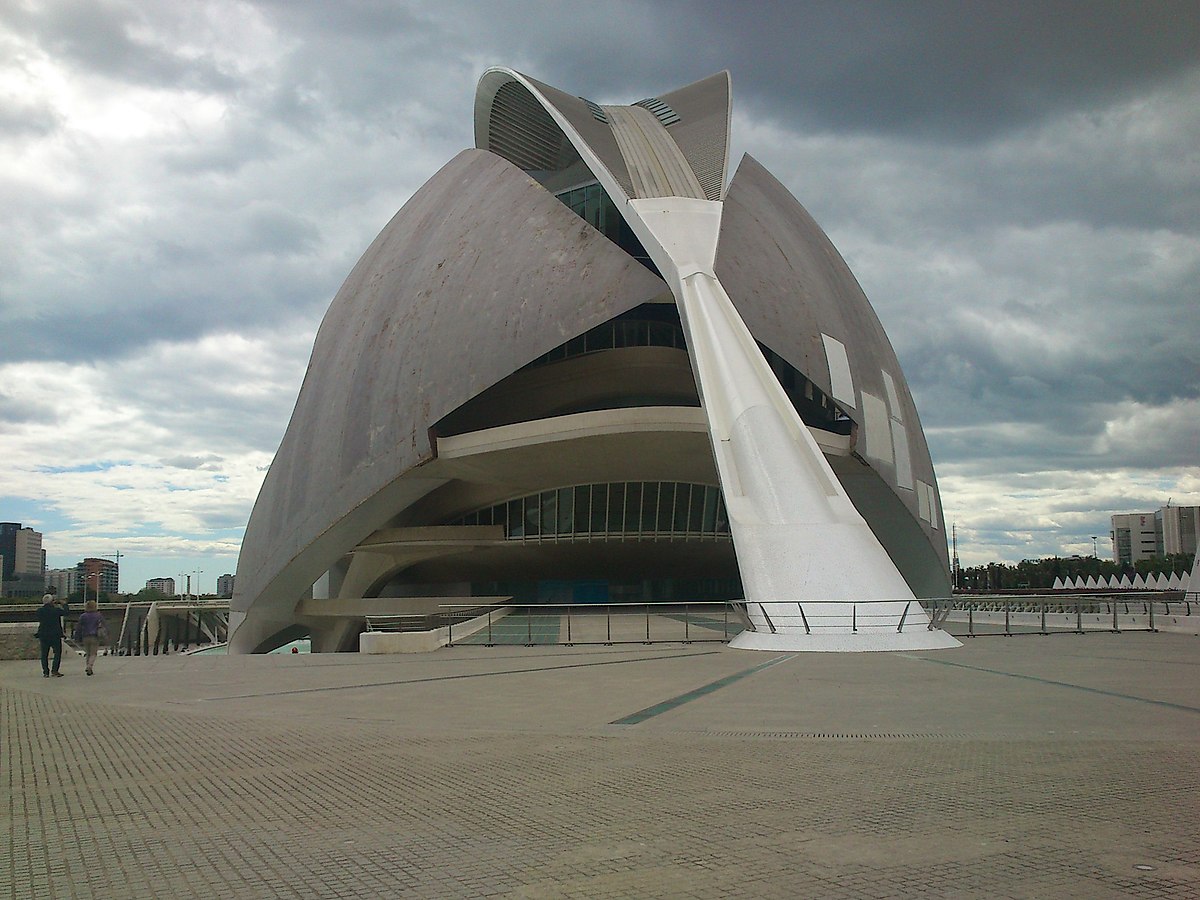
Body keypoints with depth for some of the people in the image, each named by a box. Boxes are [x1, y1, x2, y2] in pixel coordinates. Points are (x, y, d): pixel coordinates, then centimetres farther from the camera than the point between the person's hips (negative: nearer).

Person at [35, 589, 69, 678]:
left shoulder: (40, 610, -4)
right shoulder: (56, 610, -14)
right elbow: (65, 612, 0)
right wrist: (64, 605, 20)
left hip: (43, 635, 4)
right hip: (55, 635, -3)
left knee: (44, 654, 10)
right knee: (57, 652, 6)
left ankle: (45, 672, 9)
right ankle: (54, 670, -2)